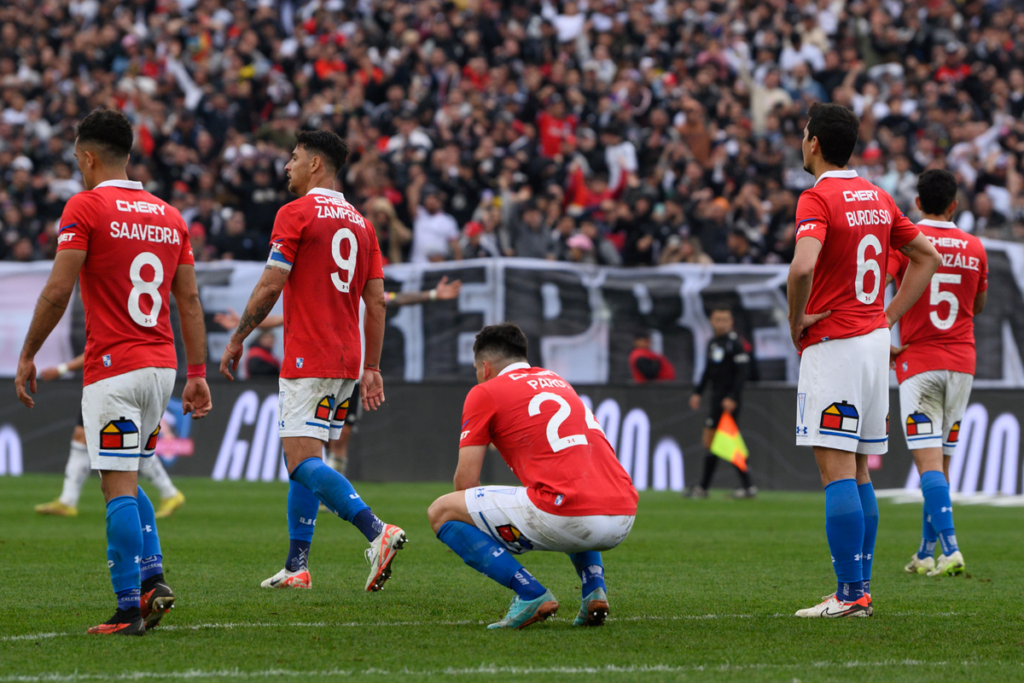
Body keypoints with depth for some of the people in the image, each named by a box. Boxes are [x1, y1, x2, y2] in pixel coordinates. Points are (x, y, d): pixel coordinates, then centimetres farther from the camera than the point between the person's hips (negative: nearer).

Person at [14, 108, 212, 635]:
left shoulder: (85, 207, -7)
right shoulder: (169, 216, 12)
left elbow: (57, 291, -11)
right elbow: (189, 301, 12)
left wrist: (27, 355, -2)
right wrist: (198, 373, 14)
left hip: (112, 367, -6)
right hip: (162, 365, 6)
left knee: (119, 487, -6)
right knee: (127, 482, 19)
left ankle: (129, 609, -8)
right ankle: (152, 577, 5)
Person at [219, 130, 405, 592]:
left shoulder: (296, 213, -7)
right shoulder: (360, 223, 15)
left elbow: (270, 286, -11)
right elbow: (376, 301, 13)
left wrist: (237, 341, -1)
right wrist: (371, 369, 15)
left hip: (308, 359, -8)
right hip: (346, 359, 8)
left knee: (303, 461, -13)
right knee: (303, 458, 15)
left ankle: (376, 531, -31)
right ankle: (297, 566, 14)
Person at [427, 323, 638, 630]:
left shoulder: (484, 394, 8)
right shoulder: (555, 380, 29)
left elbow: (466, 481, 6)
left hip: (567, 518, -7)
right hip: (623, 518, 7)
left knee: (441, 512, 7)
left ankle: (530, 594, -4)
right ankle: (595, 590, 17)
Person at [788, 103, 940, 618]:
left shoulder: (818, 198, -13)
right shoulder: (878, 198, 12)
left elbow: (803, 265, -30)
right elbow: (927, 256, 20)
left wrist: (796, 321, -13)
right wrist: (887, 317, 16)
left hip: (832, 344, -8)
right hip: (875, 343, 8)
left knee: (836, 471, -9)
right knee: (858, 473, 12)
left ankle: (849, 594, -12)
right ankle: (860, 589, 13)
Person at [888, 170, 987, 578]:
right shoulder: (974, 248, 6)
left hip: (917, 361, -4)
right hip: (962, 361, 4)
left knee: (929, 461, -9)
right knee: (941, 461, 12)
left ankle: (949, 548, -23)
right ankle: (926, 554, 17)